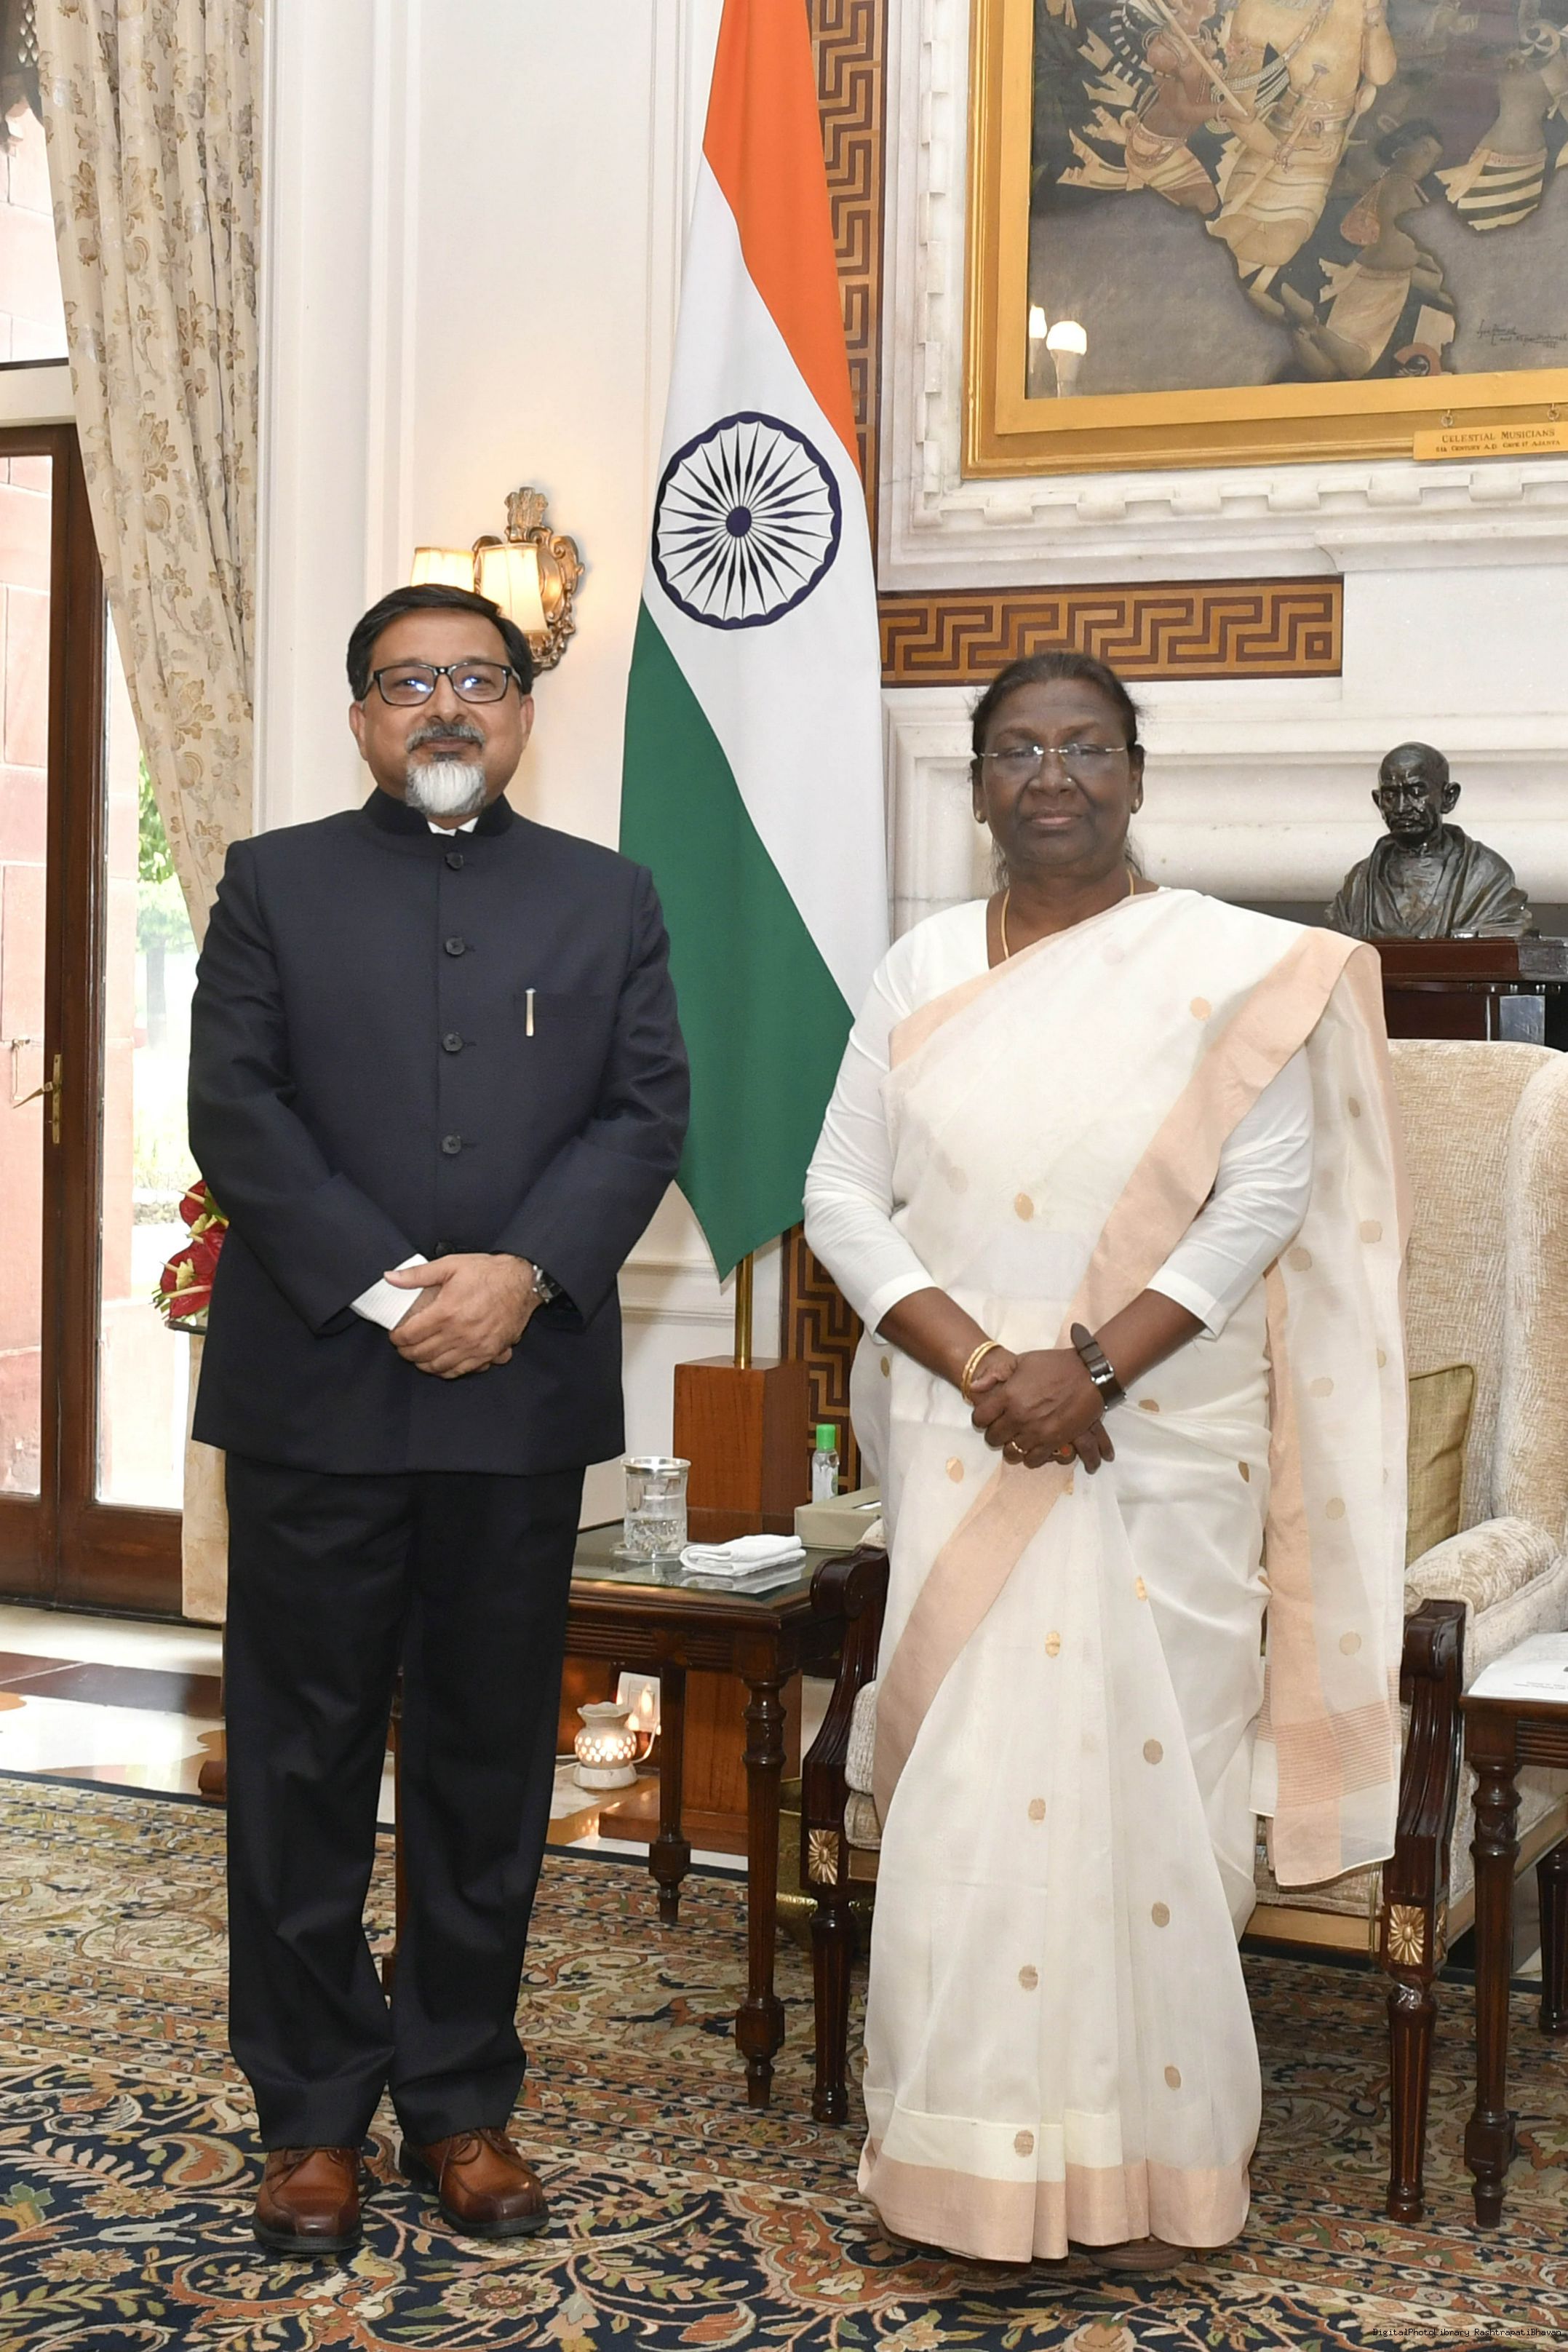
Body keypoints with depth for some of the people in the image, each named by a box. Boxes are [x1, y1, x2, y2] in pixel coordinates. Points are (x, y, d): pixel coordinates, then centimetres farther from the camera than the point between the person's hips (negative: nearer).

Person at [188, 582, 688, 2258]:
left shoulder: (608, 899, 12)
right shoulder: (275, 882, 8)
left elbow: (646, 1114, 2)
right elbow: (233, 1110, -2)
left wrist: (521, 1273, -13)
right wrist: (379, 1290, -13)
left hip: (523, 1389, 1)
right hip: (314, 1385, -1)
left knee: (490, 1758, 8)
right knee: (303, 1757, 4)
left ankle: (461, 2100, 20)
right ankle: (311, 2112, 15)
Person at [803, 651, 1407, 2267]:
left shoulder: (1235, 966, 0)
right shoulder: (924, 969, 8)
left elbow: (1266, 1197, -7)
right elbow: (841, 1193, 3)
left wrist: (1094, 1365, -17)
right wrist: (980, 1368, -11)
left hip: (1162, 1444, -2)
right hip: (961, 1445, 3)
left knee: (1144, 1774, 0)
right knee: (964, 1781, 3)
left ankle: (1146, 2159, 13)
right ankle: (978, 2152, 15)